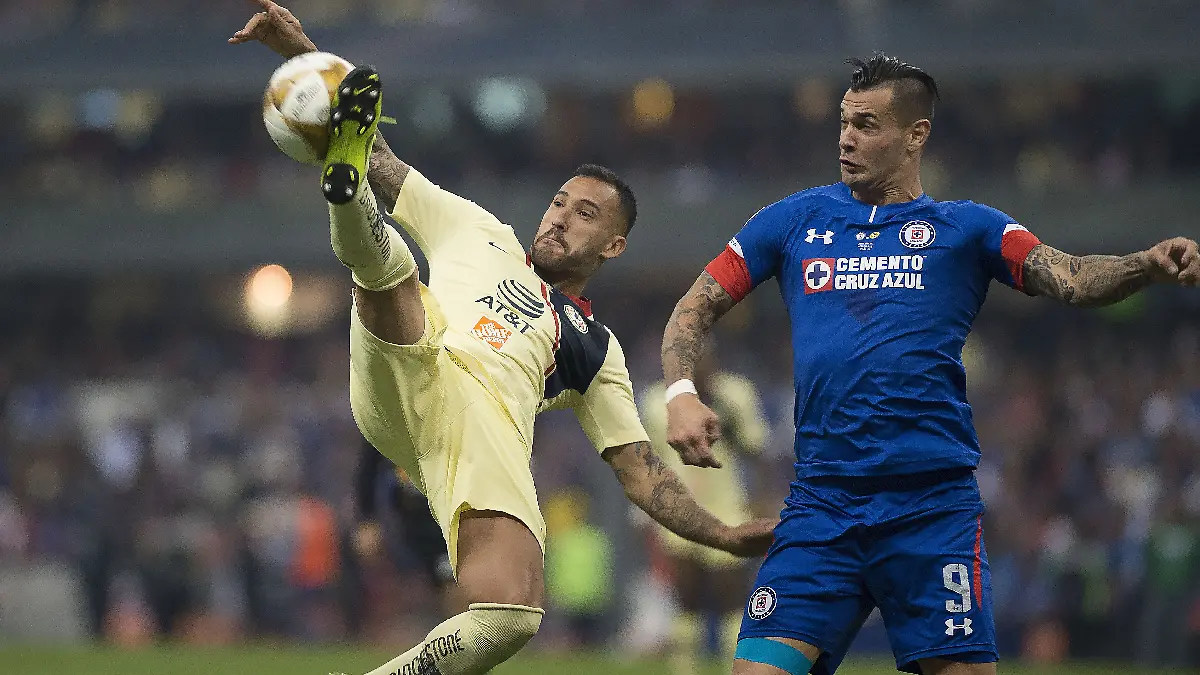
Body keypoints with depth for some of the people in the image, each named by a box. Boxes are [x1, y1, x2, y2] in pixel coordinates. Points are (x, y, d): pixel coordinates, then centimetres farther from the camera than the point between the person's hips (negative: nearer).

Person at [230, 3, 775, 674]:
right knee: (387, 260, -27)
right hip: (409, 382, 0)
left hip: (492, 430, 0)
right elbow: (384, 163, 29)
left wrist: (727, 536, 10)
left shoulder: (595, 347, 34)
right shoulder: (479, 231, 34)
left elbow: (640, 471, 27)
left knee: (510, 617, -28)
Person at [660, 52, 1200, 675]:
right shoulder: (794, 221, 14)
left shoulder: (964, 228, 8)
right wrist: (680, 392, -3)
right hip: (821, 502, 2)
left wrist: (1148, 265, -26)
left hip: (933, 505, -2)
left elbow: (1069, 280, -5)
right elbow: (698, 306, 17)